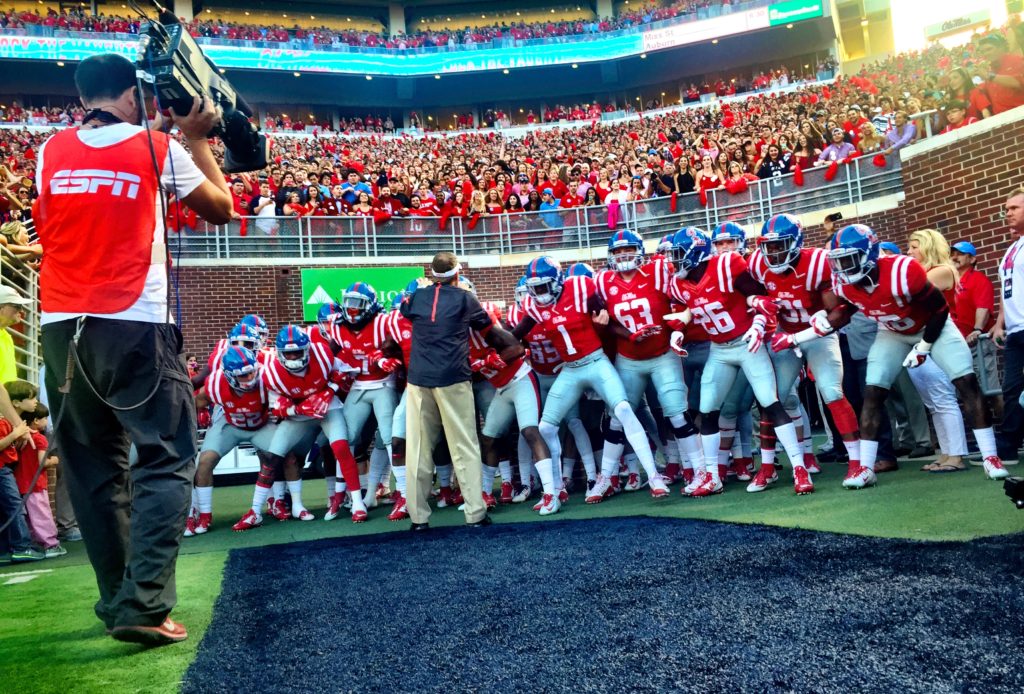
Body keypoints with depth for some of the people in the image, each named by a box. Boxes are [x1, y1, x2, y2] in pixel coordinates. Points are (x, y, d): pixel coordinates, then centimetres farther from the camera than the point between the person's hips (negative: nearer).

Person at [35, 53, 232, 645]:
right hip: (134, 325, -5)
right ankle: (144, 606, -10)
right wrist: (197, 138, 19)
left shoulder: (51, 151, 11)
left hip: (62, 326, 5)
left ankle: (119, 599, 20)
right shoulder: (158, 147, 0)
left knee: (94, 465, 13)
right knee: (166, 459, 0)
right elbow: (222, 209, 11)